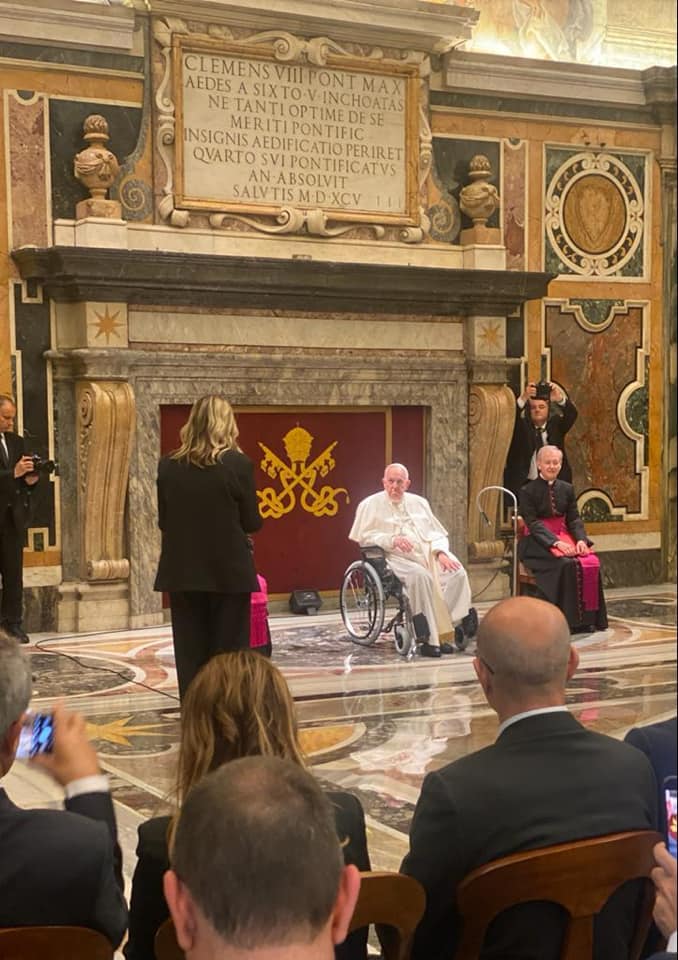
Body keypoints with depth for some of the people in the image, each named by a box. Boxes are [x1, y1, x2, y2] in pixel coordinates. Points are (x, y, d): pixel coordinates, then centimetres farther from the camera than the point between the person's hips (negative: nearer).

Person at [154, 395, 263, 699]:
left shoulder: (169, 465, 1)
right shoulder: (238, 464, -9)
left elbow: (164, 520, 8)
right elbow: (251, 523, -4)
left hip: (183, 572, 3)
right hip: (229, 572, -3)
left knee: (190, 653, 8)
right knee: (229, 654, 5)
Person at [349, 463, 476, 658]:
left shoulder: (419, 502, 23)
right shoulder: (371, 505, 10)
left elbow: (438, 533, 17)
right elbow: (364, 536, 0)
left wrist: (441, 552, -4)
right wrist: (391, 540, -15)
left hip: (429, 552, 5)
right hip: (397, 557, -5)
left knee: (457, 573, -25)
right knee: (421, 575, -36)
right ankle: (430, 638, -34)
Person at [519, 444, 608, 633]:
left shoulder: (567, 489, 12)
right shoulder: (528, 491, -3)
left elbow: (574, 519, 9)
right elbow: (533, 524, -11)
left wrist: (581, 539, -13)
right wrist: (556, 542, -25)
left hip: (564, 537, 5)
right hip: (538, 543, -5)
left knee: (591, 561, -22)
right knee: (566, 564, -32)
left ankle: (588, 618, -18)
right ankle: (570, 620, -26)